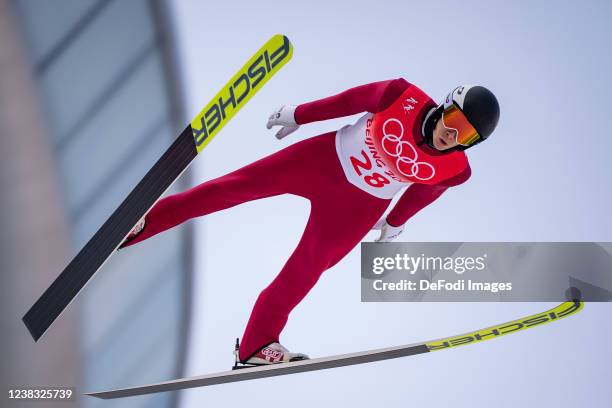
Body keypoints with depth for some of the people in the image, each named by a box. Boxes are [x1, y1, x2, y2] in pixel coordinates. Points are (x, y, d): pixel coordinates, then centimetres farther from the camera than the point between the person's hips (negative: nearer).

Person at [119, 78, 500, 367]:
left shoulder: (455, 170, -18)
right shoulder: (402, 97, -25)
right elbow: (351, 100, -10)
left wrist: (396, 222, 19)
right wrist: (299, 115, 0)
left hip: (358, 206, 1)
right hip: (324, 159, 0)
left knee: (304, 271, 0)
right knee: (239, 184, -2)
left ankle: (257, 345, 19)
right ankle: (144, 222, 9)